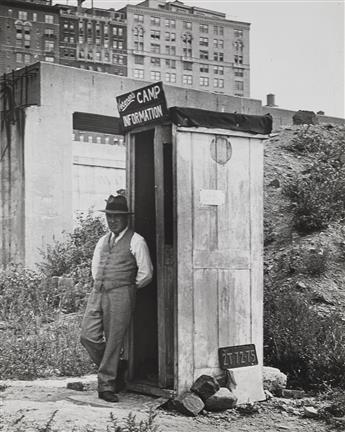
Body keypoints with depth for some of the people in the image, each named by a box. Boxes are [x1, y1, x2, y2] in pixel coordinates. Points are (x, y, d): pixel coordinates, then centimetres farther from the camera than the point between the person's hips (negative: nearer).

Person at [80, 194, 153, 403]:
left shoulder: (136, 241, 0)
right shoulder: (103, 241, 18)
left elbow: (145, 274, 2)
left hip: (121, 294, -5)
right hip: (98, 292, 5)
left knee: (114, 341, -4)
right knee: (89, 337, -4)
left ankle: (107, 386, 5)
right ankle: (110, 370, 20)